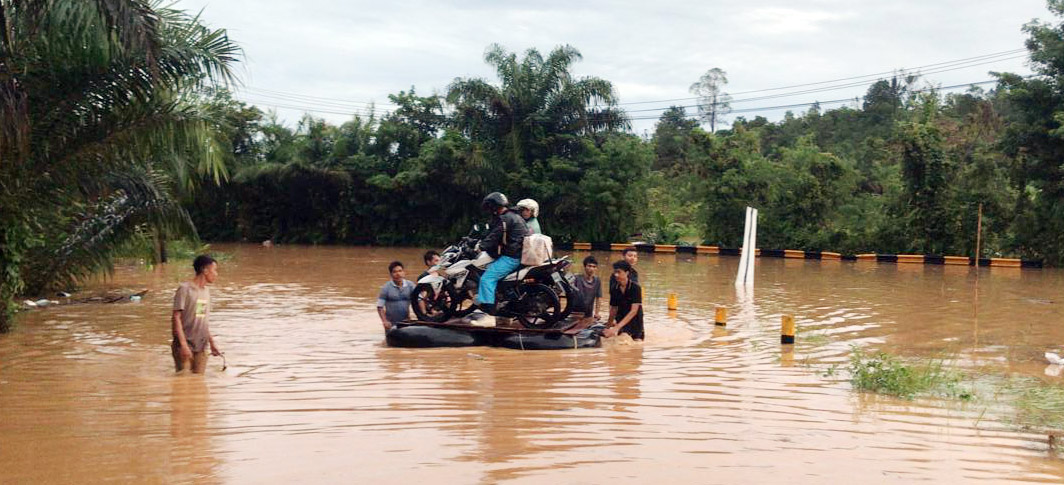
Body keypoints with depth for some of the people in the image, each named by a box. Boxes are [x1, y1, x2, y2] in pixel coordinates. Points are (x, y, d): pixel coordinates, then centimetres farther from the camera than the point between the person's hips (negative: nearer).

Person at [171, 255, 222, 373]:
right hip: (185, 346, -7)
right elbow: (176, 317, -13)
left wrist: (212, 342, 18)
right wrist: (183, 344, -20)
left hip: (201, 347, 7)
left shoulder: (206, 291, 13)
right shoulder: (185, 289, -9)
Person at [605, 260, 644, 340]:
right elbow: (613, 309, 8)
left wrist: (617, 327, -28)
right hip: (620, 323, 3)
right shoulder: (614, 290, 0)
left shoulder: (635, 287, -14)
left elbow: (634, 311, -21)